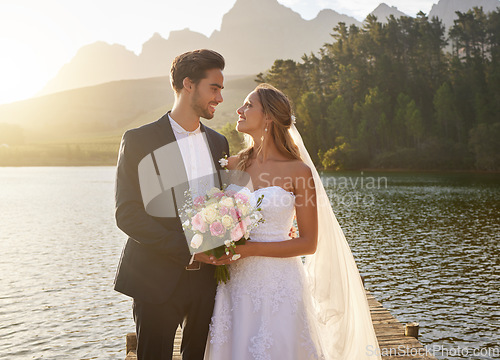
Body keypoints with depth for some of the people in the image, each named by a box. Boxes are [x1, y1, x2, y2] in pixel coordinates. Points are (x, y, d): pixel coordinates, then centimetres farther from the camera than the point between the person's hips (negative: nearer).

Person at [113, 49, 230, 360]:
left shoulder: (219, 143, 10)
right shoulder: (138, 141, -6)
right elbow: (128, 215, -11)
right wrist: (186, 251, -18)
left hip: (208, 276, 4)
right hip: (158, 279, -4)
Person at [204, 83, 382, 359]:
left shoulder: (299, 171, -8)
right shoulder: (234, 165, 4)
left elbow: (309, 243, -8)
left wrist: (248, 249, -16)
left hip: (278, 284, -3)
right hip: (235, 283, 4)